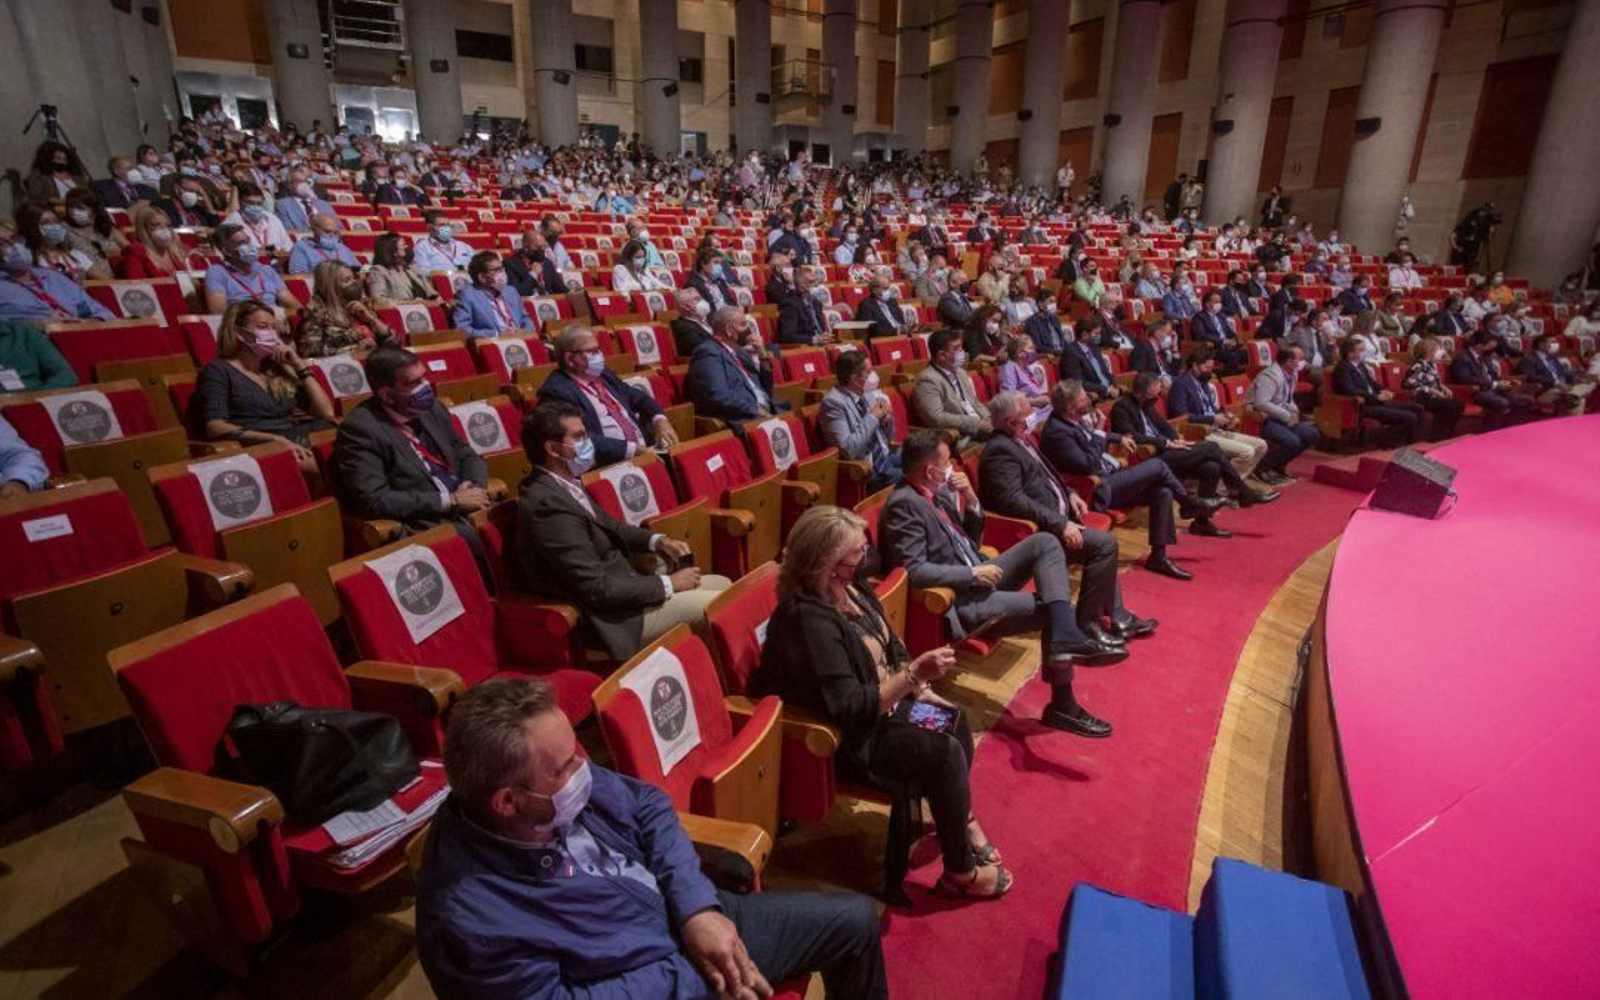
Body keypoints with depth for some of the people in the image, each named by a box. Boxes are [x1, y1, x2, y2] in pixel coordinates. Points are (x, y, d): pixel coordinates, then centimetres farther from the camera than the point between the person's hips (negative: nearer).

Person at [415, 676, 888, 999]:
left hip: (693, 915, 6)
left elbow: (648, 807, -1)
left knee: (854, 919, 10)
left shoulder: (560, 773, -14)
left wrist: (699, 906, -12)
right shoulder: (468, 918, -29)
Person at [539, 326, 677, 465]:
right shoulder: (556, 391, -9)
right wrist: (633, 449, -22)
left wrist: (660, 420, 5)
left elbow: (638, 397, 25)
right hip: (612, 465, -8)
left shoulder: (602, 374, 15)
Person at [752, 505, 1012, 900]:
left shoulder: (847, 587, -3)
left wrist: (921, 690, 0)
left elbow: (890, 649, 12)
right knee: (945, 752, -17)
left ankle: (961, 818, 28)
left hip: (884, 702, 9)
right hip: (851, 738, -9)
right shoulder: (809, 619, -31)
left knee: (956, 720, 5)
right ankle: (961, 873, 3)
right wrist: (915, 673, -34)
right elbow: (850, 710, -30)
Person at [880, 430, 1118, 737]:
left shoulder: (940, 490, 9)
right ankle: (1062, 705, 0)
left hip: (978, 579, 9)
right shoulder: (904, 504, -19)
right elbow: (914, 570, -26)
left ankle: (1066, 638, -21)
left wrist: (970, 500, 0)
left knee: (1044, 543, -5)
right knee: (1050, 609, -11)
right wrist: (973, 573, -20)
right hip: (959, 602, -9)